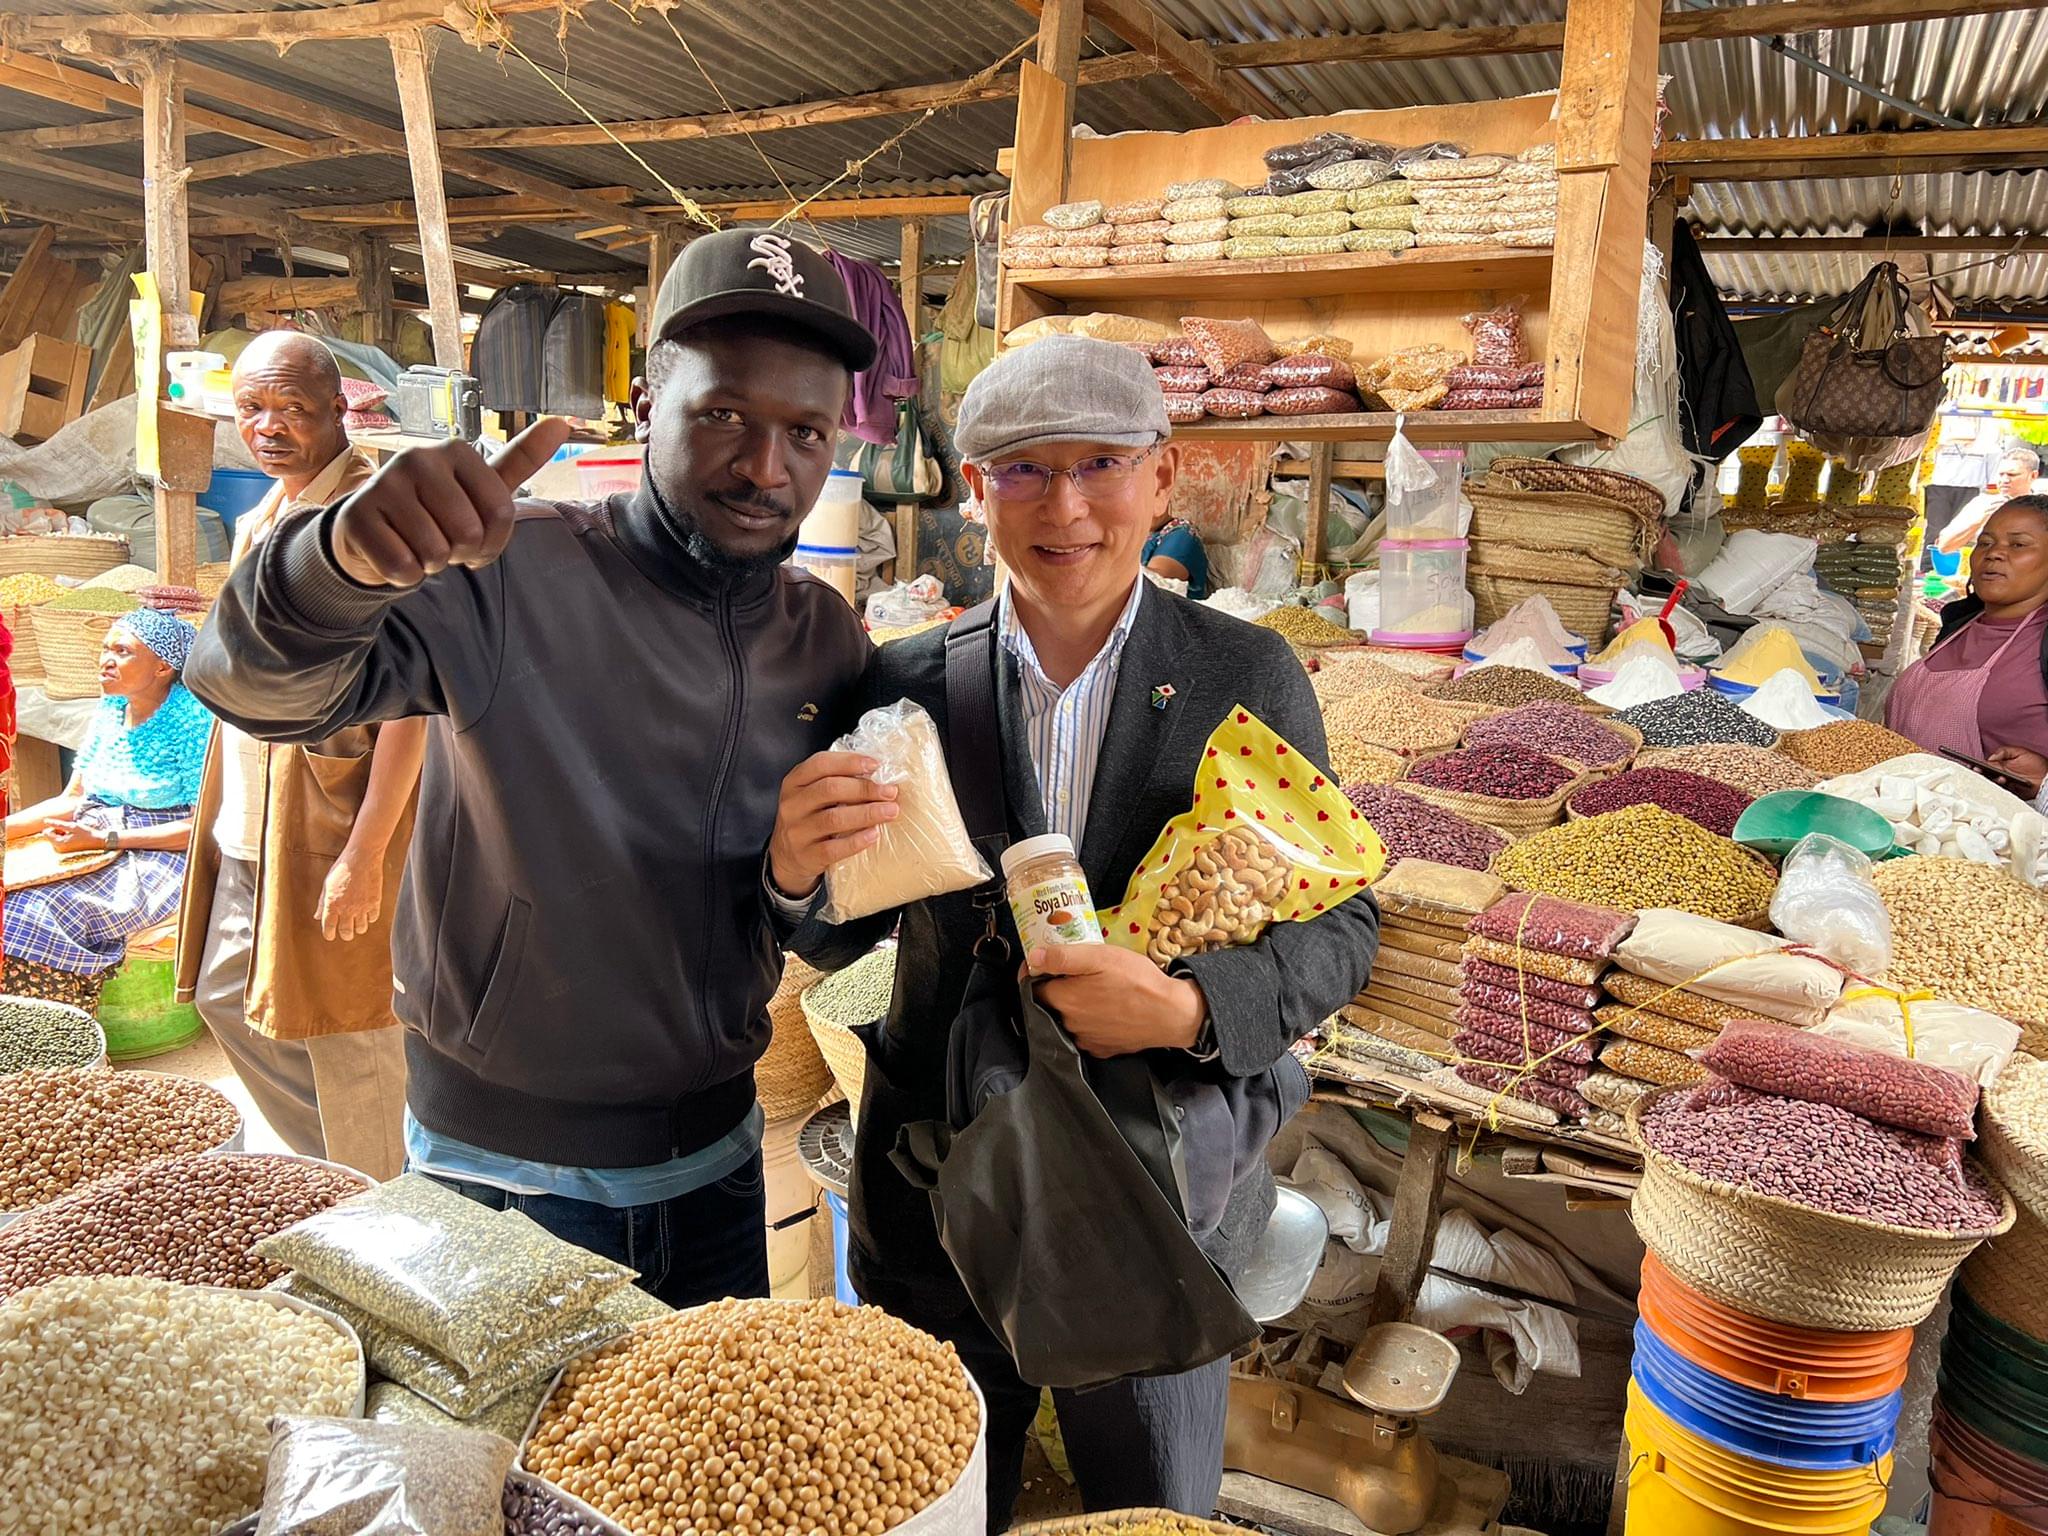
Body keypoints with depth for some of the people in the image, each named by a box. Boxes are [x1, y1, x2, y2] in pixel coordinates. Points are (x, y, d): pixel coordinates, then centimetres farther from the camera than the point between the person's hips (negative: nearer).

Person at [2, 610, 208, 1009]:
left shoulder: (192, 718, -11)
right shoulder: (110, 708, 11)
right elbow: (72, 799, 16)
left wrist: (104, 839, -19)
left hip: (159, 856, -7)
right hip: (95, 847, 7)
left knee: (40, 916, -25)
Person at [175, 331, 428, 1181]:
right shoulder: (260, 519, 12)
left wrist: (365, 854, -24)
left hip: (333, 821, -9)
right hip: (249, 822, 10)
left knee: (346, 1033, 3)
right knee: (227, 1000, 20)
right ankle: (330, 1175, 39)